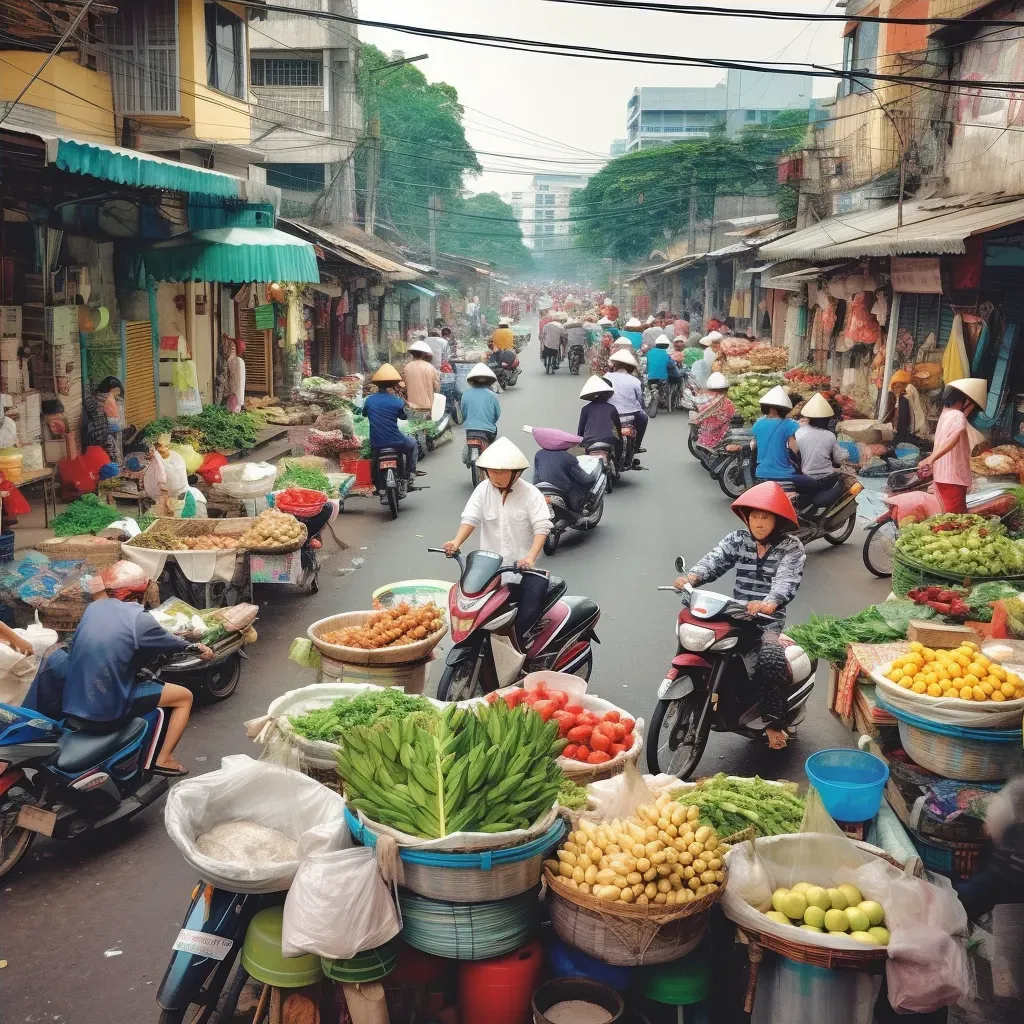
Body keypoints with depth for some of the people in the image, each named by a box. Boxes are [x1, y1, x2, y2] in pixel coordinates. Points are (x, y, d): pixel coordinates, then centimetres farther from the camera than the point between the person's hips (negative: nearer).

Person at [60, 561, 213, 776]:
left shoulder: (94, 607, 8)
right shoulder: (139, 619, -11)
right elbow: (175, 645, 4)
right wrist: (199, 649, 27)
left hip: (71, 705, 7)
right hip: (104, 712, -7)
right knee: (185, 697, 7)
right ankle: (162, 760, 11)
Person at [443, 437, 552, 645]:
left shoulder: (530, 493, -6)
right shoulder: (483, 490, 3)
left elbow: (542, 527, -15)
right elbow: (471, 518, -7)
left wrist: (531, 557, -31)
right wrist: (457, 542, -27)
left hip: (523, 564, -3)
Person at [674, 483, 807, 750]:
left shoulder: (791, 547, -1)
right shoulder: (737, 540, 11)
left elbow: (787, 581, -19)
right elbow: (714, 560, -6)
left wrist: (769, 604, -41)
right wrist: (692, 577, -30)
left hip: (770, 617, -4)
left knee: (771, 658, -32)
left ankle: (774, 723, -17)